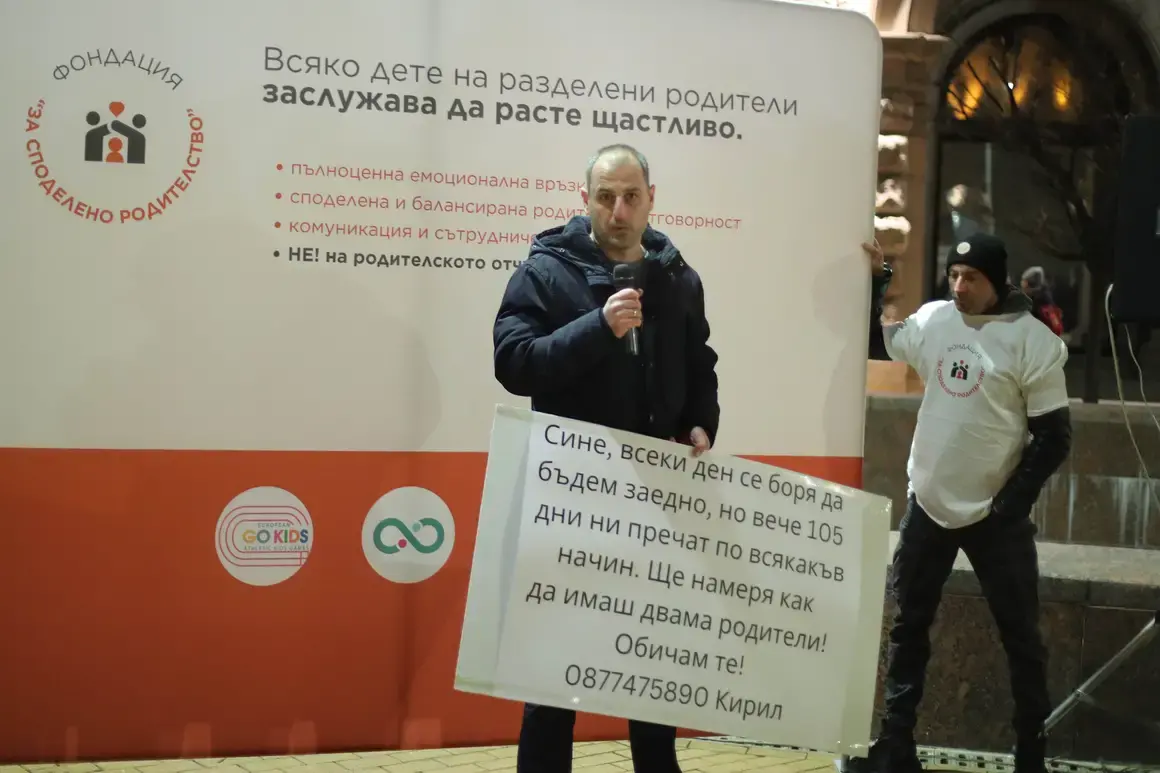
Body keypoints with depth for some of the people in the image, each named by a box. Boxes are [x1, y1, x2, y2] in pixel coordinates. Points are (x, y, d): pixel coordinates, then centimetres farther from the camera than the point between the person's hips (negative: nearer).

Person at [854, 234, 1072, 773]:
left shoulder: (1033, 341, -12)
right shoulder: (932, 320, 1)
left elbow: (1054, 437, -10)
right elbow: (875, 343, 19)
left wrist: (1011, 503, -15)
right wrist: (875, 280, 7)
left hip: (995, 514, -5)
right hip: (928, 504, 5)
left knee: (1020, 636, 5)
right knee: (908, 625, 11)